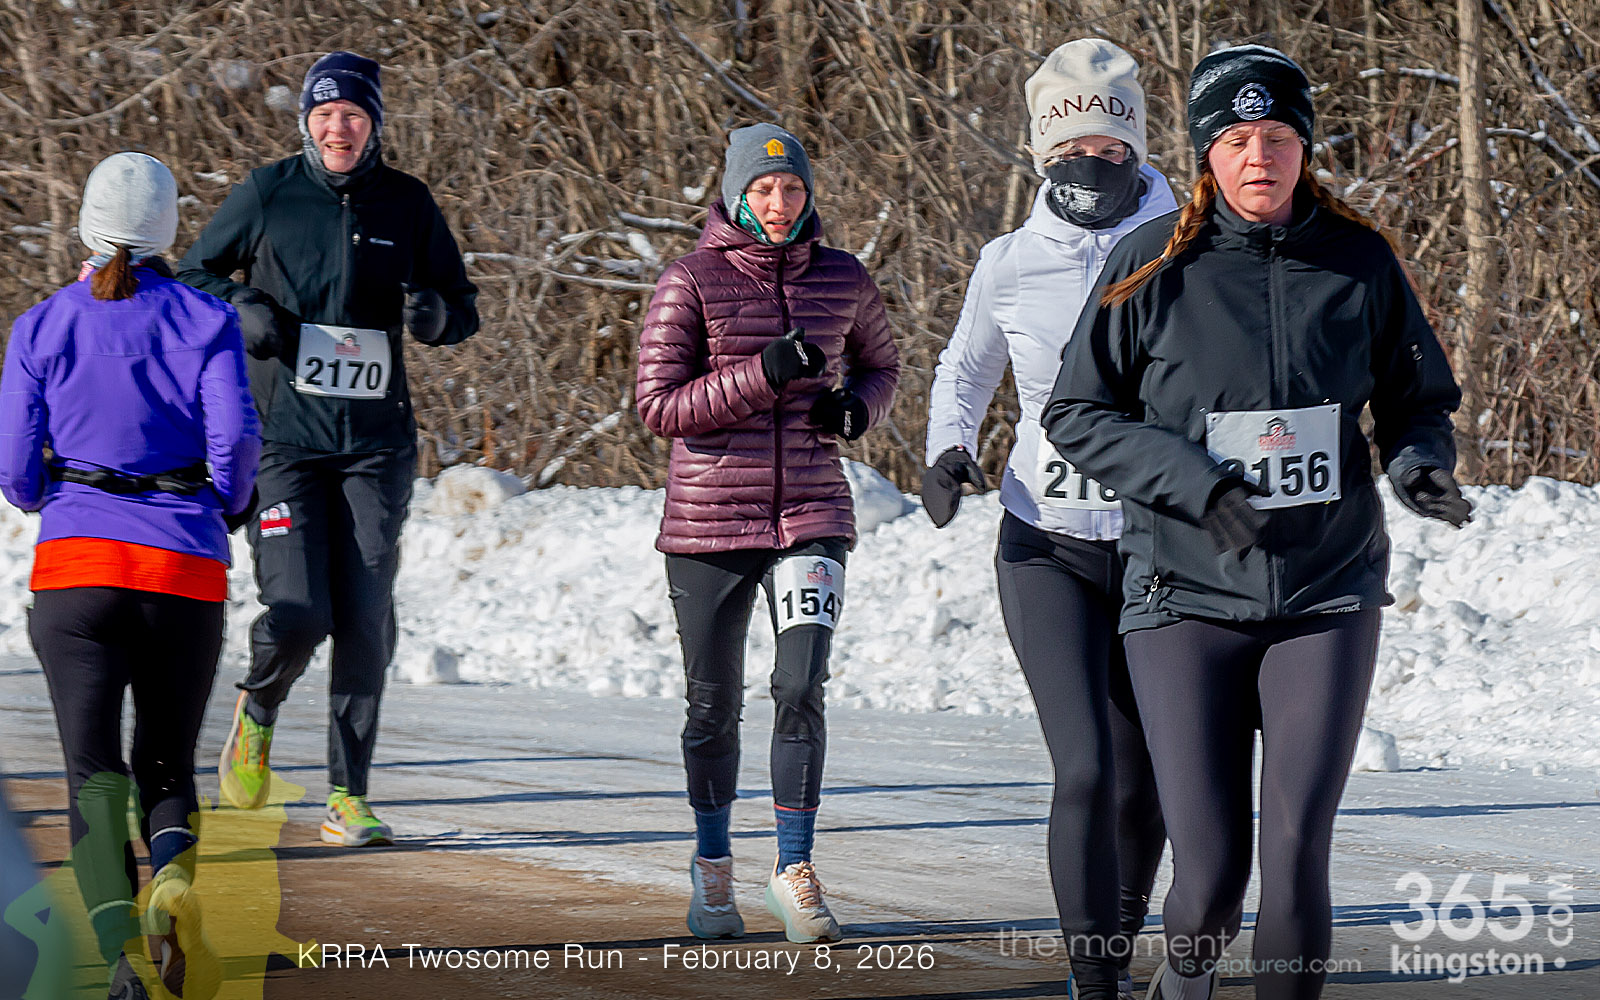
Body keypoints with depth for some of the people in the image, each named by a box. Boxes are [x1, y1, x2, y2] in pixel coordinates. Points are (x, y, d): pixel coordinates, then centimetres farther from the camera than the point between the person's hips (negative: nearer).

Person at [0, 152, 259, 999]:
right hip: (185, 573, 0)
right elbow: (235, 436, -7)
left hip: (75, 566, 0)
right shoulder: (205, 321, 4)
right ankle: (172, 871, -20)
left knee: (93, 773, -1)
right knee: (167, 766, 15)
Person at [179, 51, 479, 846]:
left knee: (366, 622, -1)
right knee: (297, 614, -13)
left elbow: (464, 310, 13)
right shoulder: (267, 194, 1)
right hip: (283, 436, -2)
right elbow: (191, 277, 13)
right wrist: (242, 309, -8)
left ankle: (349, 795, 8)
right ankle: (258, 709, 20)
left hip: (377, 443, 2)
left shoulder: (407, 205, 6)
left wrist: (435, 314, -11)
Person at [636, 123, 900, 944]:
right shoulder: (691, 282, -6)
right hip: (709, 520, -1)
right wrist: (762, 375, -20)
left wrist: (858, 406, -2)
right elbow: (658, 406, -10)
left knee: (801, 686, -14)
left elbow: (880, 363, 21)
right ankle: (712, 866, 29)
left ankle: (794, 872, -5)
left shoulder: (842, 280, 4)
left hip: (810, 514, 1)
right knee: (714, 702, 9)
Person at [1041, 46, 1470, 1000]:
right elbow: (1076, 415, 1)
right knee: (1211, 869, -4)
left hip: (1329, 594, 1)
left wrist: (1421, 465, -9)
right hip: (1189, 592, -1)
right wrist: (1192, 478, -14)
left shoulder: (1359, 261, 2)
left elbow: (1418, 400, 14)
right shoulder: (1154, 266, -3)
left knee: (1298, 851, -11)